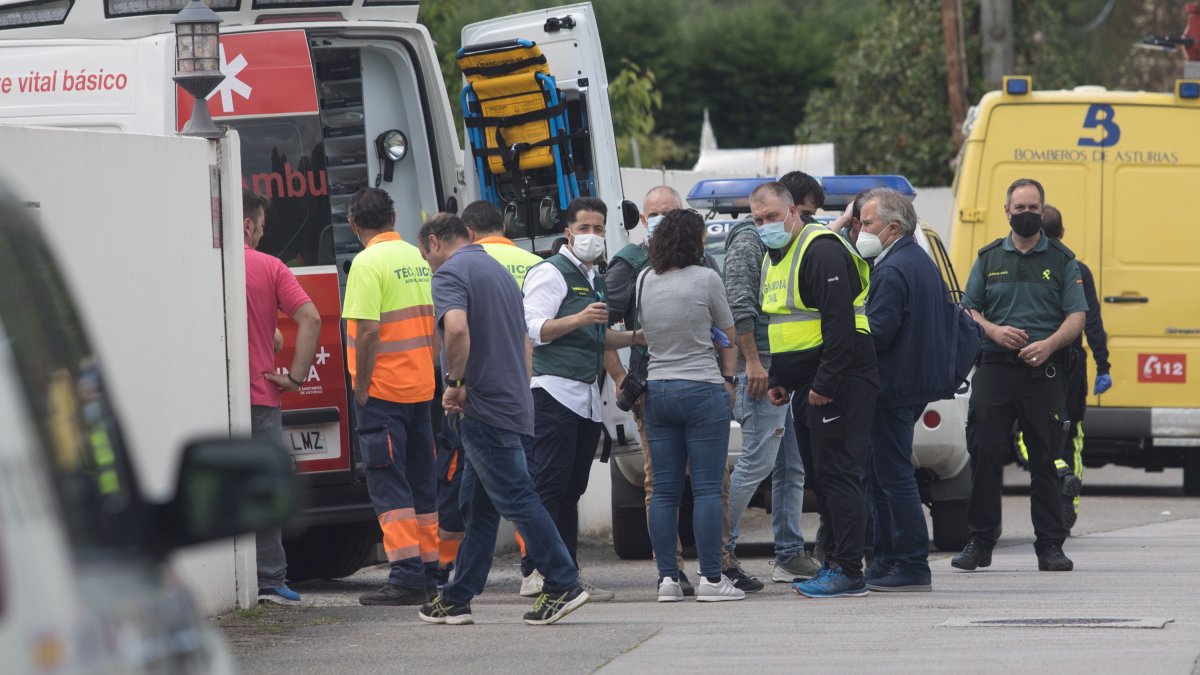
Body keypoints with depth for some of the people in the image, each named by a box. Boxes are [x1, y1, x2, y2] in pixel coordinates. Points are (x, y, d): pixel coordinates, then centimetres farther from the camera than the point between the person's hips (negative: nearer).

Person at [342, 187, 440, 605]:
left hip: (383, 389, -7)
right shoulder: (419, 258, 9)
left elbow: (369, 331, -20)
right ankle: (430, 570, 17)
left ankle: (407, 577, -10)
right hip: (421, 387, 7)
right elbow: (437, 324, 14)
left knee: (388, 484, -5)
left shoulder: (368, 263, -13)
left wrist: (361, 387, -12)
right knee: (421, 481, 13)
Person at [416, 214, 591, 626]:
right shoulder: (498, 271, 21)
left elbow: (456, 327, -28)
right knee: (478, 507, 12)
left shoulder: (451, 273, -9)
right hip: (512, 403, 9)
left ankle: (563, 585, -12)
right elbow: (521, 341, 27)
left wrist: (456, 383, -18)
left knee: (515, 497, -9)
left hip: (481, 407, -9)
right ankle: (457, 599, 16)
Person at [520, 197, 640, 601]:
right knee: (548, 484, -13)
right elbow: (534, 329, -14)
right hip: (555, 390, -9)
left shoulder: (596, 280, 23)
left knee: (572, 489, 7)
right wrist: (578, 319, -26)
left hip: (588, 397, 9)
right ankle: (535, 572, -16)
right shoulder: (551, 273, -4)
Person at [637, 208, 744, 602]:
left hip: (657, 389, 5)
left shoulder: (644, 281, 6)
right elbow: (729, 336, 2)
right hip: (702, 389, -5)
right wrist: (728, 379, 13)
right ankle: (710, 578, -5)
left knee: (664, 491, 6)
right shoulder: (704, 279, -8)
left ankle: (667, 577, 5)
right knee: (707, 489, -3)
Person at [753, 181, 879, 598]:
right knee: (822, 475, 11)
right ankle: (835, 563, 16)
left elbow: (840, 323, -21)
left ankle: (847, 572, -12)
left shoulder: (822, 251, -14)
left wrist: (824, 383, -23)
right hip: (805, 385, 10)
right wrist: (776, 379, 19)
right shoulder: (774, 258, 17)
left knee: (837, 474, -11)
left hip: (837, 383, -10)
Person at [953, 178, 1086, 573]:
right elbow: (969, 310, 14)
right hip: (994, 369, 1)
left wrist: (1049, 345, -15)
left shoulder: (1062, 261, 8)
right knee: (985, 455, -3)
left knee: (1045, 460, -1)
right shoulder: (989, 259, 14)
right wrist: (993, 331, -7)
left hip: (1044, 373, -1)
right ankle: (980, 541, 4)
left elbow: (1076, 317, 2)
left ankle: (1050, 545, 3)